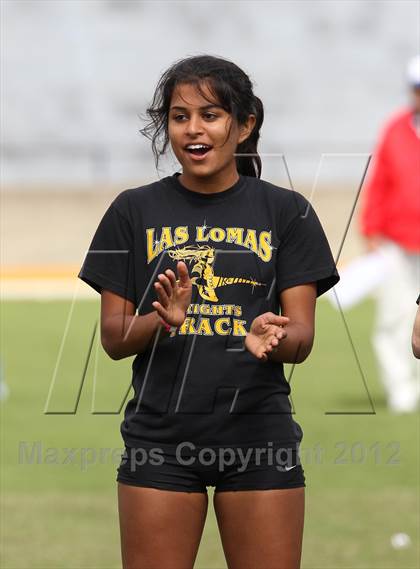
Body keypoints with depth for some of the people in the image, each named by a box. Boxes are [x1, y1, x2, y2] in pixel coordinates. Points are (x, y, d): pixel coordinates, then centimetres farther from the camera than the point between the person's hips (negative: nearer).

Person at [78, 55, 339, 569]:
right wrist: (162, 320, -17)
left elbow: (302, 338, 0)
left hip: (258, 431, 0)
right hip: (159, 433, 0)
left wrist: (272, 336, -23)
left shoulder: (286, 212, 4)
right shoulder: (134, 211, 5)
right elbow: (113, 339, 4)